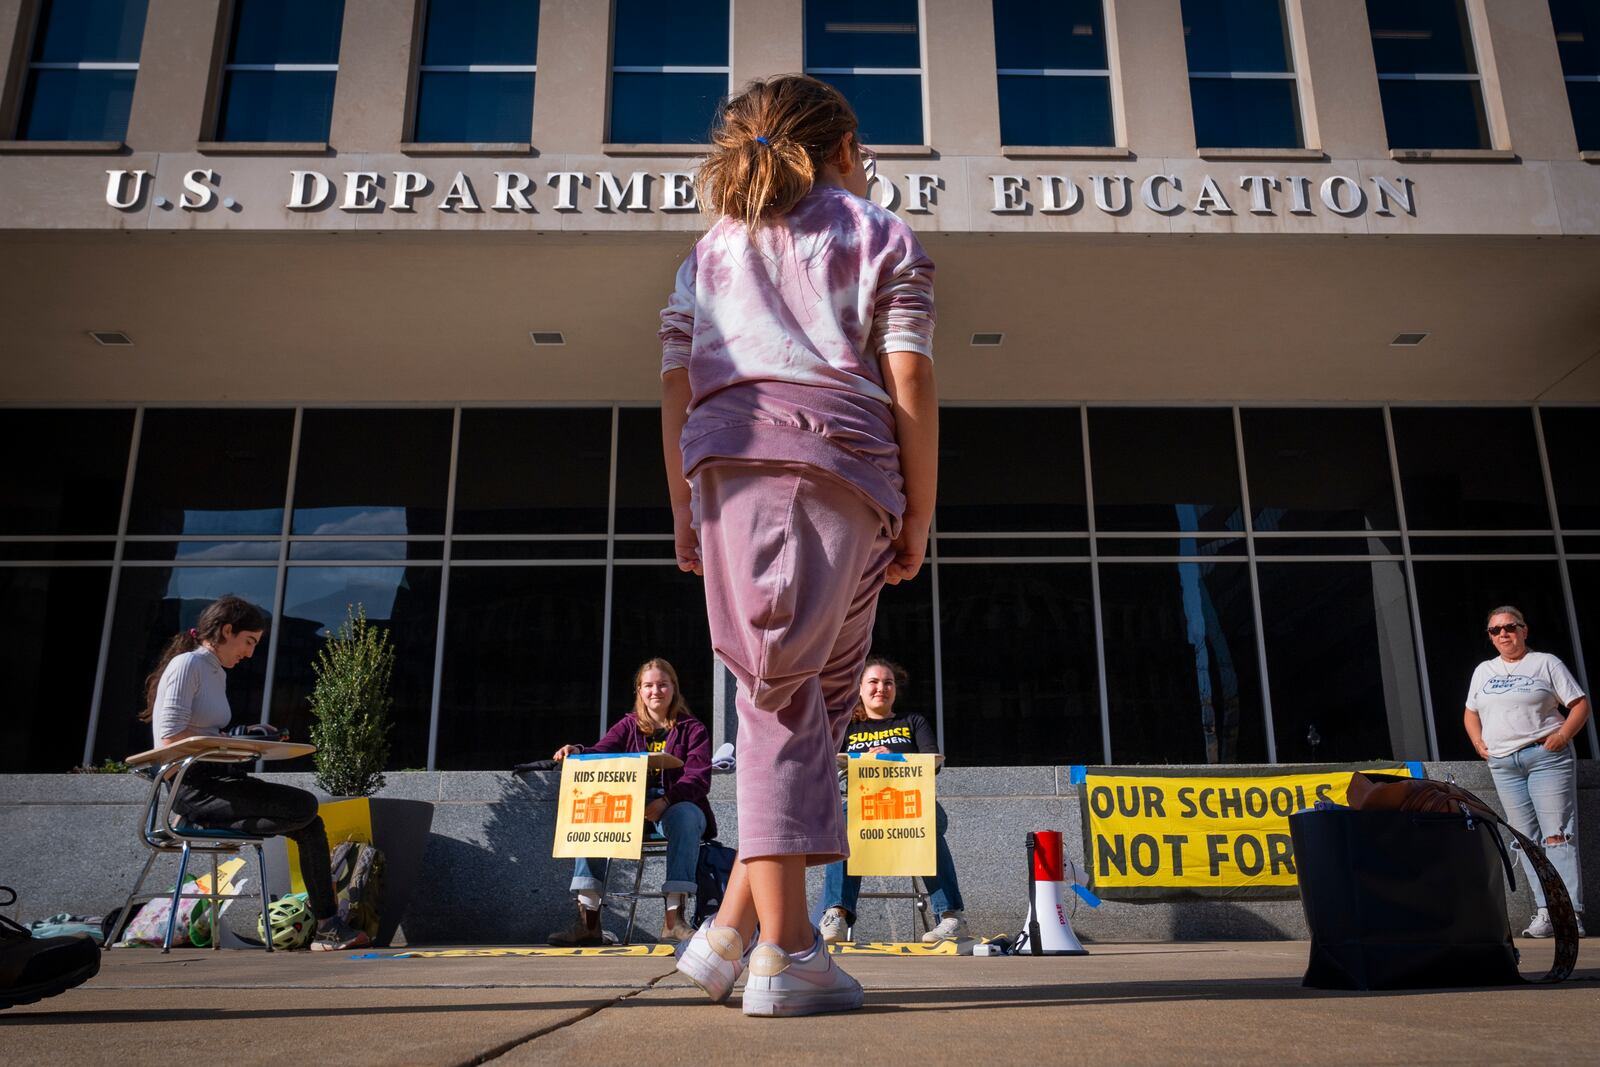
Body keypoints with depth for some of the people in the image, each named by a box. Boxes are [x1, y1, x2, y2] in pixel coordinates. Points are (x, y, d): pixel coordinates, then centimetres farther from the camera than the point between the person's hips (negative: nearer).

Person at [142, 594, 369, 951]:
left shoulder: (217, 673, 19)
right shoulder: (187, 664, -9)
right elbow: (171, 737, -18)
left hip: (217, 780, 9)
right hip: (193, 787, -9)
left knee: (310, 826, -6)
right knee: (305, 806, -21)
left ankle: (328, 927, -6)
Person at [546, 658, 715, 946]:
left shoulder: (693, 729, 8)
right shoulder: (629, 725, 17)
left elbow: (699, 779, -7)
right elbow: (601, 752, -1)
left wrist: (665, 802, -27)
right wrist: (577, 752, -26)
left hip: (678, 806, -3)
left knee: (685, 814, -36)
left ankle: (674, 918, -40)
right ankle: (588, 919, -28)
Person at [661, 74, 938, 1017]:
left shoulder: (712, 248, 27)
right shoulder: (883, 237, 17)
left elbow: (676, 388, 16)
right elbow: (910, 382, 4)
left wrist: (686, 511, 18)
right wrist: (920, 514, 5)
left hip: (726, 462, 3)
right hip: (843, 459, -3)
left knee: (788, 694, 6)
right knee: (806, 694, -1)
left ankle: (738, 930, 1)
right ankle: (781, 951, -2)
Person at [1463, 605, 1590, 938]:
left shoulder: (1546, 663, 4)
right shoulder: (1484, 671, 17)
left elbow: (1580, 705, 1)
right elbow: (1471, 713, 25)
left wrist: (1562, 736, -12)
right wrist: (1478, 742, 7)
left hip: (1546, 757, -5)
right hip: (1503, 764, 5)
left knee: (1557, 836, -10)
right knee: (1526, 839, 2)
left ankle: (1572, 912, -12)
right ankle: (1546, 910, 3)